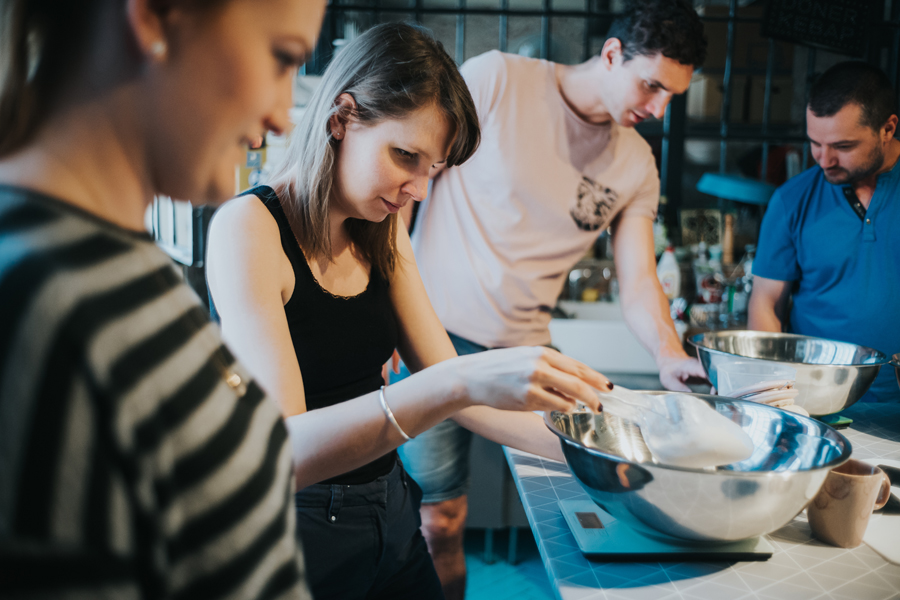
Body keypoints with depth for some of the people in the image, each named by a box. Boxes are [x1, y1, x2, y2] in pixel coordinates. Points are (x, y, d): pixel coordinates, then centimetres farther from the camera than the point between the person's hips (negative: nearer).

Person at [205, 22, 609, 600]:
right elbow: (280, 450, -29)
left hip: (392, 518, 7)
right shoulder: (248, 227, -19)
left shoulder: (383, 233, 3)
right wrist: (461, 382, -41)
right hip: (297, 526, -6)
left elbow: (446, 387, 1)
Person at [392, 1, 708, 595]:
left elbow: (638, 283, 5)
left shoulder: (637, 164, 6)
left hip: (525, 348, 4)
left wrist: (670, 354, -14)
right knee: (441, 519, 3)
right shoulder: (496, 79, -8)